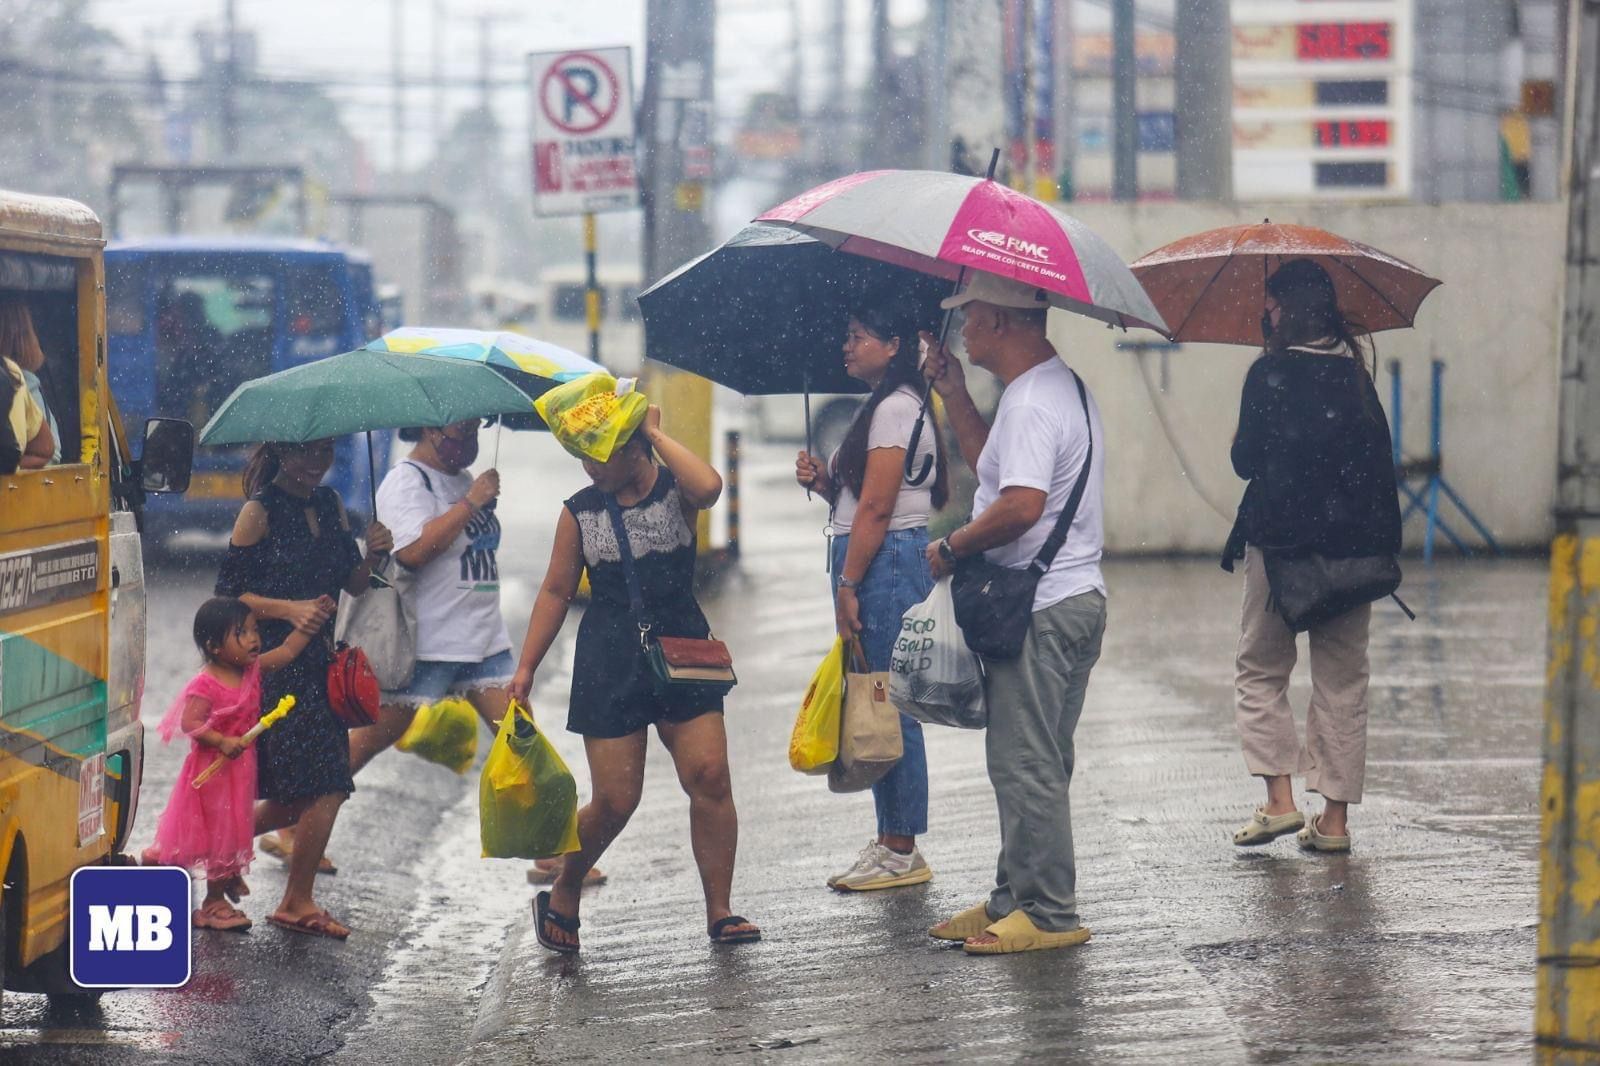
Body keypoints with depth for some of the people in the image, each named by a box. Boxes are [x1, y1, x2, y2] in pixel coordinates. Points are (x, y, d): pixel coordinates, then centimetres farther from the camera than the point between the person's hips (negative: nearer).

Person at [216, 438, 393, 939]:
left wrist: (372, 555, -6)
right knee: (325, 786, -11)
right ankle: (298, 902, 2)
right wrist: (290, 609, -22)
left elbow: (352, 584, 15)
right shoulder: (261, 511, -8)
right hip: (274, 663, -8)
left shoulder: (329, 504, 13)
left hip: (319, 661, 8)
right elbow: (228, 592, -10)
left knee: (303, 795, 7)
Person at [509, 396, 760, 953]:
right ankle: (561, 897, 20)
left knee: (709, 776, -13)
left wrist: (655, 433, -15)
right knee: (614, 801, -3)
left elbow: (707, 486, -26)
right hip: (609, 664, 0)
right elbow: (556, 592, 11)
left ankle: (719, 911, -3)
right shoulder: (580, 511, 5)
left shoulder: (674, 491, 0)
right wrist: (526, 667, 7)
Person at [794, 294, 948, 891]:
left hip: (888, 562, -11)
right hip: (880, 563, 11)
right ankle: (891, 842, 15)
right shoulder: (890, 406, 19)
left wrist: (848, 585, -18)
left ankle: (903, 853, -3)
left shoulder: (896, 409, -13)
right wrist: (823, 481, 2)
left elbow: (876, 509, -18)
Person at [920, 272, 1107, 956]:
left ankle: (1049, 915, -4)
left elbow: (1021, 504, -30)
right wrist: (955, 395, 21)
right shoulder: (1058, 387, 17)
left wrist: (951, 548, -16)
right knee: (1027, 763, 16)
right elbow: (995, 468, 27)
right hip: (1071, 598, 11)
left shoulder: (1032, 403, -18)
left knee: (1025, 765, -6)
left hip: (1040, 610, -11)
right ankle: (1017, 899, 22)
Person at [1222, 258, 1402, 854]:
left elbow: (1245, 462, -5)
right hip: (1353, 546, 4)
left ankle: (1280, 799, -3)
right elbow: (1381, 463, 9)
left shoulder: (1270, 374, -9)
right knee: (1342, 681, 9)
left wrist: (1245, 447, 14)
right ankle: (1335, 818, 8)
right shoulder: (1356, 374, 6)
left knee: (1260, 671, 10)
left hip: (1280, 539, -4)